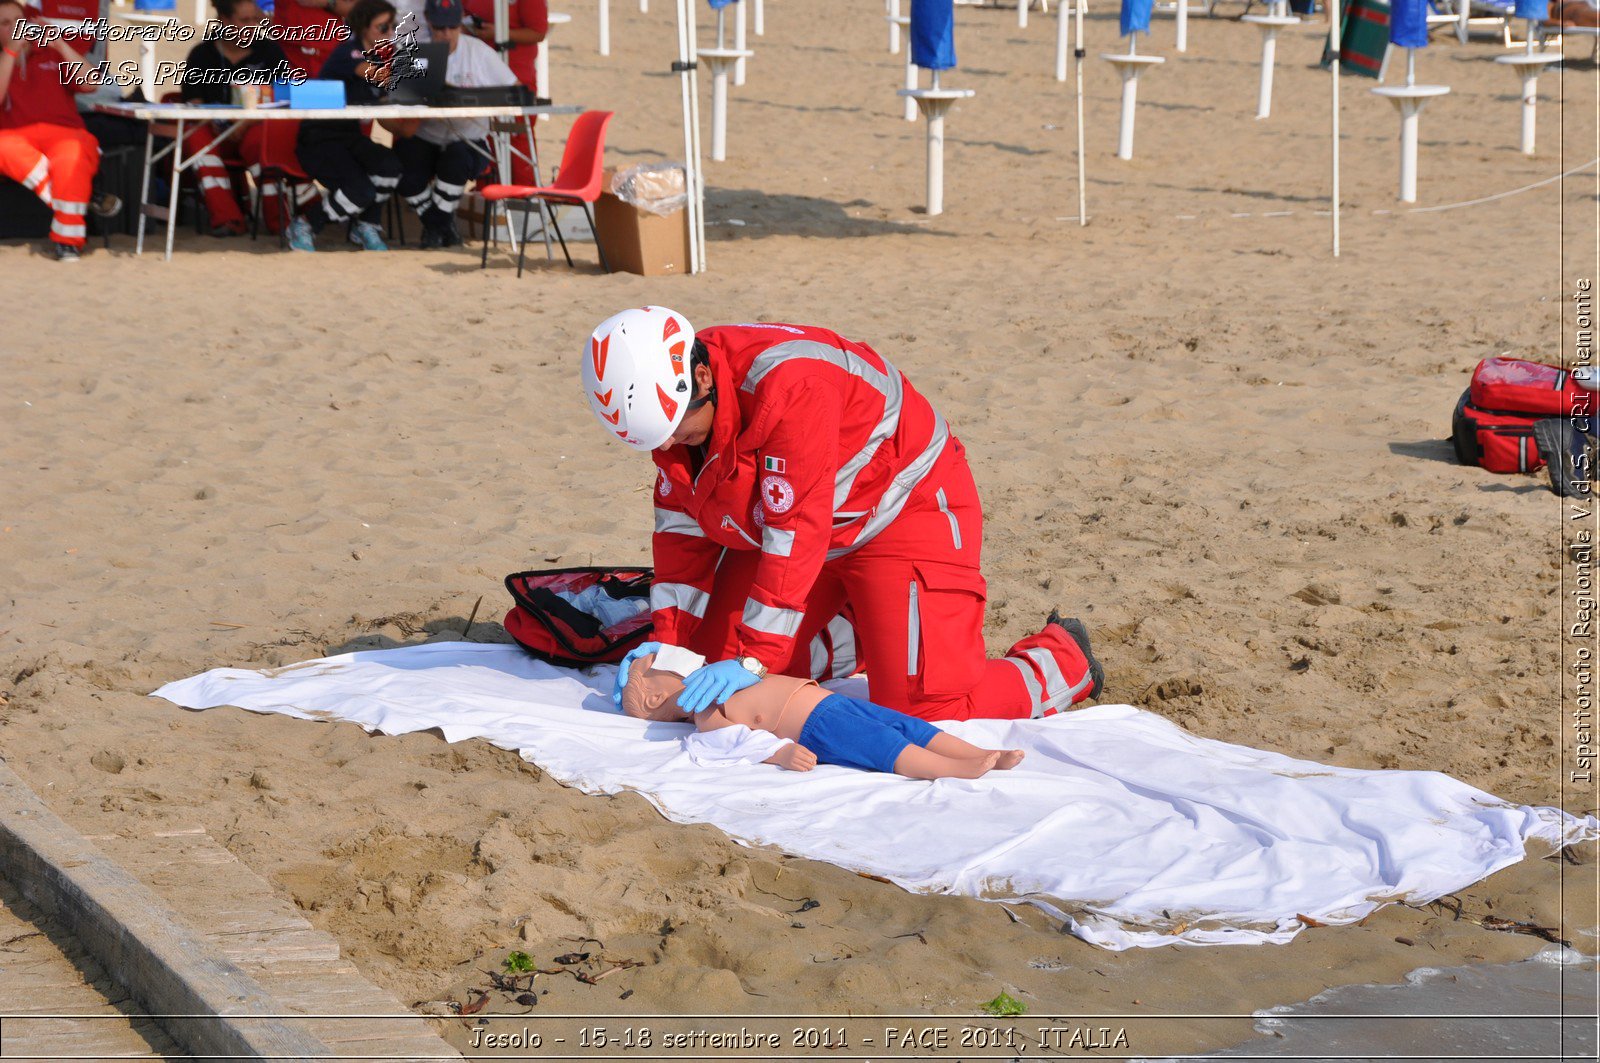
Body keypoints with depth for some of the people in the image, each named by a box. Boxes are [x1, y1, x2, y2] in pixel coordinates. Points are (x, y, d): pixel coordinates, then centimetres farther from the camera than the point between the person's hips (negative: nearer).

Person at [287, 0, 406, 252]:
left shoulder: (379, 59, 12)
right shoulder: (348, 53, -12)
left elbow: (383, 116, 8)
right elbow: (378, 74, -31)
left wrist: (401, 127, -13)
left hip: (350, 136, 7)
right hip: (318, 139, -7)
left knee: (390, 168, -23)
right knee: (361, 191, -27)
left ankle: (365, 227, 2)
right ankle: (304, 226, -4)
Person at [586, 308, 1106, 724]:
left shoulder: (787, 385, -36)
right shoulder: (668, 397, -9)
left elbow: (796, 534, -33)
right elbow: (680, 526, 0)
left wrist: (753, 659, -30)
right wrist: (667, 641, -7)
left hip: (903, 512, -8)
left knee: (926, 711, -18)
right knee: (711, 655, 5)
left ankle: (1063, 657, 10)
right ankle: (856, 634, 28)